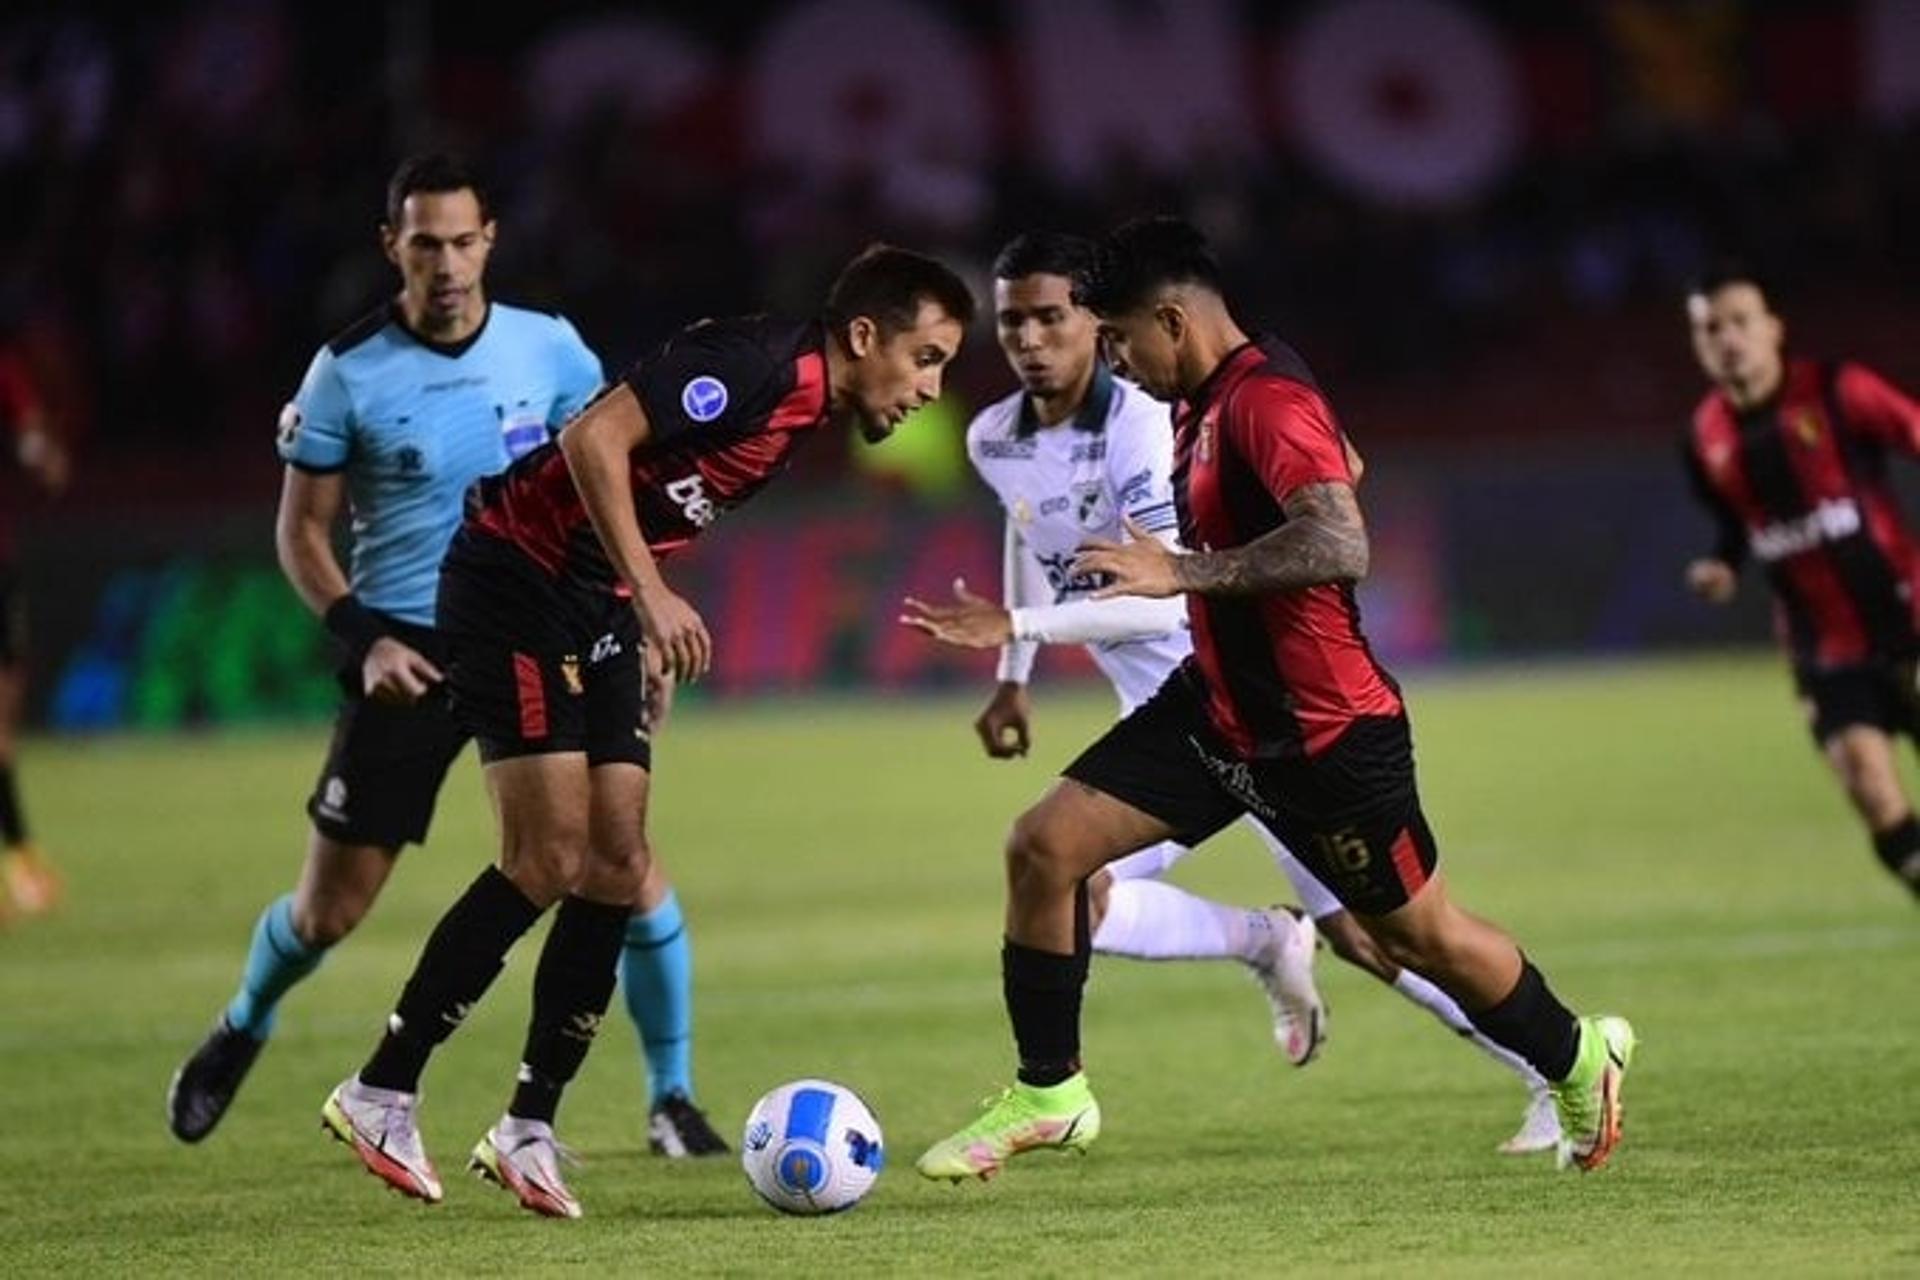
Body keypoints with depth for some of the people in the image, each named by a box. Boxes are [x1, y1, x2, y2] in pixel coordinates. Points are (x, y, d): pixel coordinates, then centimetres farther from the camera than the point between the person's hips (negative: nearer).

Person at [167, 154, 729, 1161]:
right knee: (328, 910, 2)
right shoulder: (348, 372, -7)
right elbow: (300, 529, 0)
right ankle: (241, 1032, 35)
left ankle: (671, 1097, 7)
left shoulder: (548, 349, -2)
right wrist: (362, 637, -15)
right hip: (407, 655, -1)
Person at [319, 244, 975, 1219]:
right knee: (549, 860, -12)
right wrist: (651, 596, -26)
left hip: (594, 615, 10)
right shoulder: (758, 362, -18)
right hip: (515, 581, -10)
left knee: (617, 868, 4)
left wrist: (653, 628, 16)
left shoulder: (804, 412, 12)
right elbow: (595, 439, -26)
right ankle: (379, 1094, -3)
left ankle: (527, 1130, 9)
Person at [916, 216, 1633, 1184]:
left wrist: (1184, 572, -37)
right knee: (1043, 846, -5)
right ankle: (1049, 1093, 7)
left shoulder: (1266, 403, -25)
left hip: (1327, 733, -9)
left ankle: (1577, 1058, 36)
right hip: (1216, 706, 9)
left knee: (1418, 934, 9)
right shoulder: (1201, 405, 5)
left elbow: (1340, 546, -38)